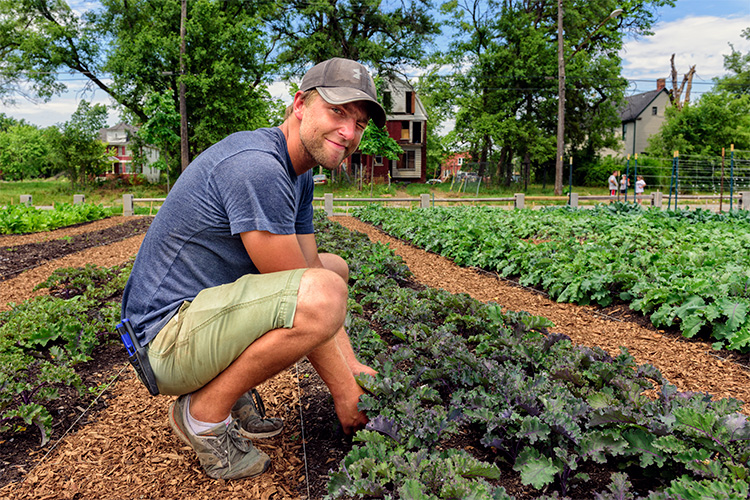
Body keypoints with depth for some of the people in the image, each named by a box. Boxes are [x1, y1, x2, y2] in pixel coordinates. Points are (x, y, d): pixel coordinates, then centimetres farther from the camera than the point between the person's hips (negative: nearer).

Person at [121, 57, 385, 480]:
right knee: (324, 290, -31)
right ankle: (204, 412, -8)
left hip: (210, 308, 10)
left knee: (334, 267, 16)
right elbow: (303, 302, -23)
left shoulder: (299, 175, 8)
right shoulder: (256, 164, -24)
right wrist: (344, 390, -12)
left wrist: (354, 366, 1)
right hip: (169, 336, -10)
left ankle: (231, 385, 10)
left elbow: (311, 266, 7)